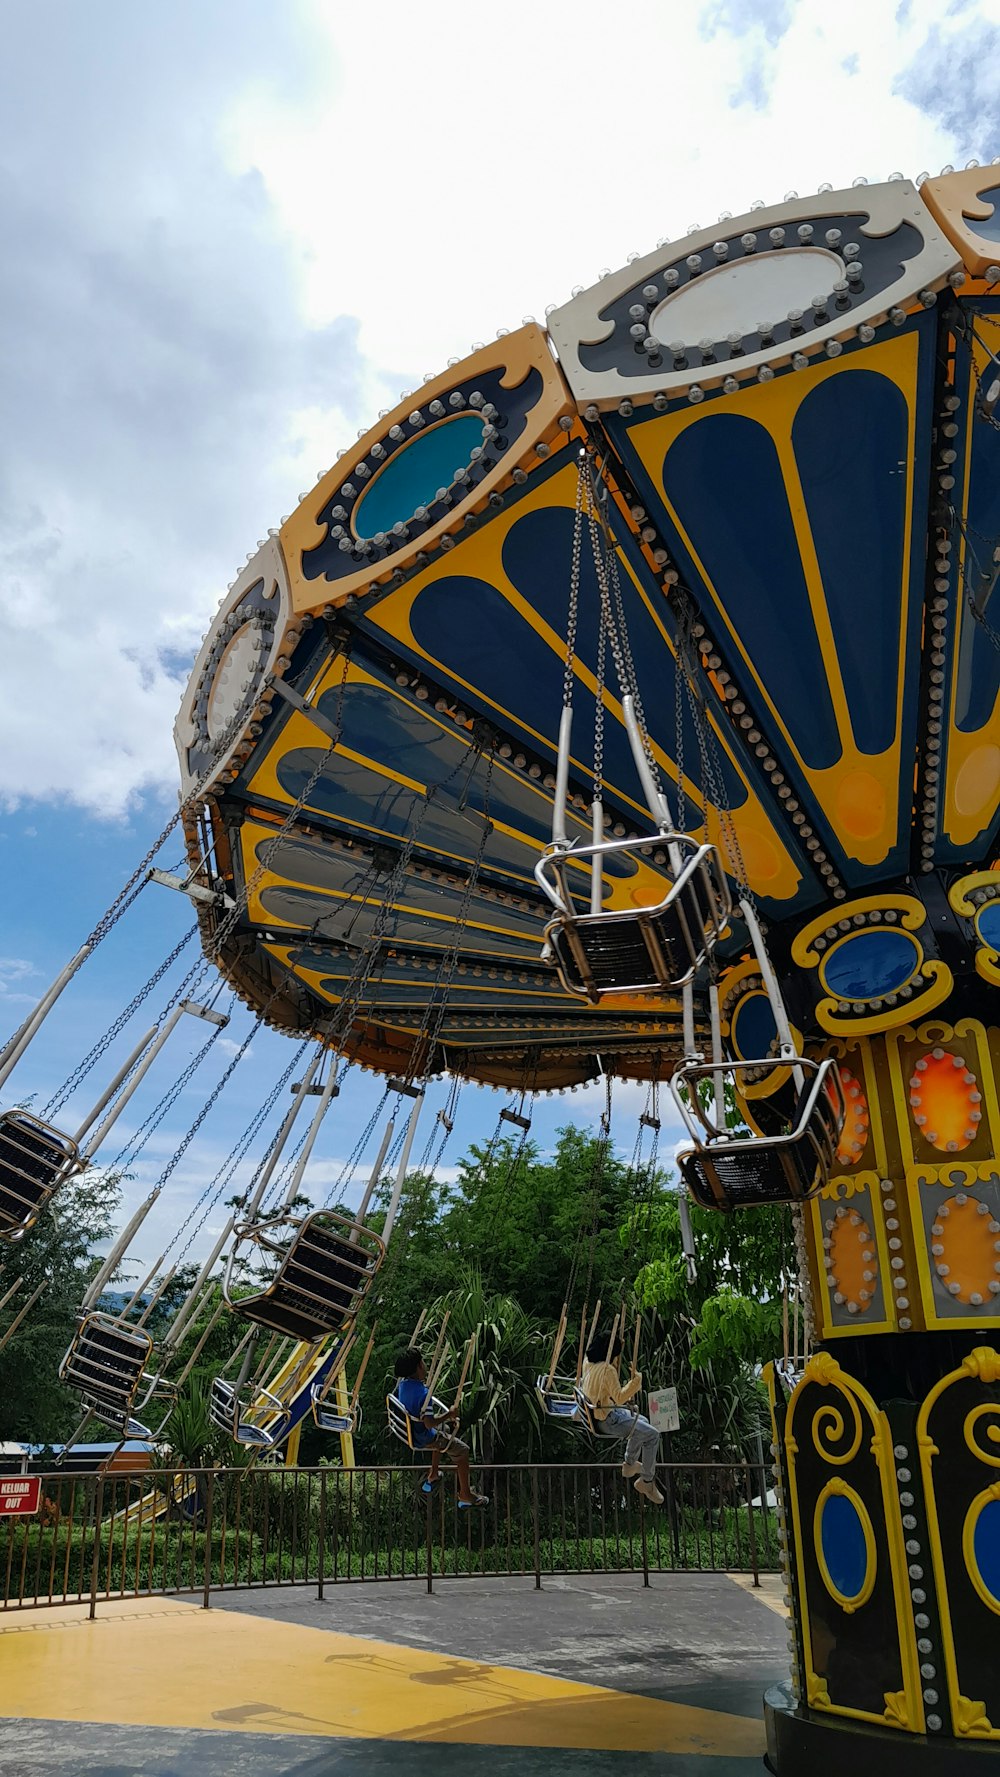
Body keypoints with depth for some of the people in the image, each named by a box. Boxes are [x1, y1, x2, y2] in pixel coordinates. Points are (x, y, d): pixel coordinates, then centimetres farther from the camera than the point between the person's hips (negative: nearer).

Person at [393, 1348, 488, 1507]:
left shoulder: (402, 1383, -9)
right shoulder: (423, 1393, -34)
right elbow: (429, 1423, -35)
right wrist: (449, 1414, -23)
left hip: (408, 1431, 8)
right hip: (423, 1439, -8)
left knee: (443, 1429, 33)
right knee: (462, 1450, 4)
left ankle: (433, 1475, 41)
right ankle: (465, 1495, 12)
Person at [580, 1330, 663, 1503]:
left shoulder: (588, 1363, 1)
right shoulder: (607, 1370, -26)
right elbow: (619, 1398, -31)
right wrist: (635, 1380, -32)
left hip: (594, 1412, 9)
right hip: (606, 1421, -9)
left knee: (642, 1421, 26)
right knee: (652, 1435, -6)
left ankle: (629, 1464, 38)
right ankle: (647, 1482, 4)